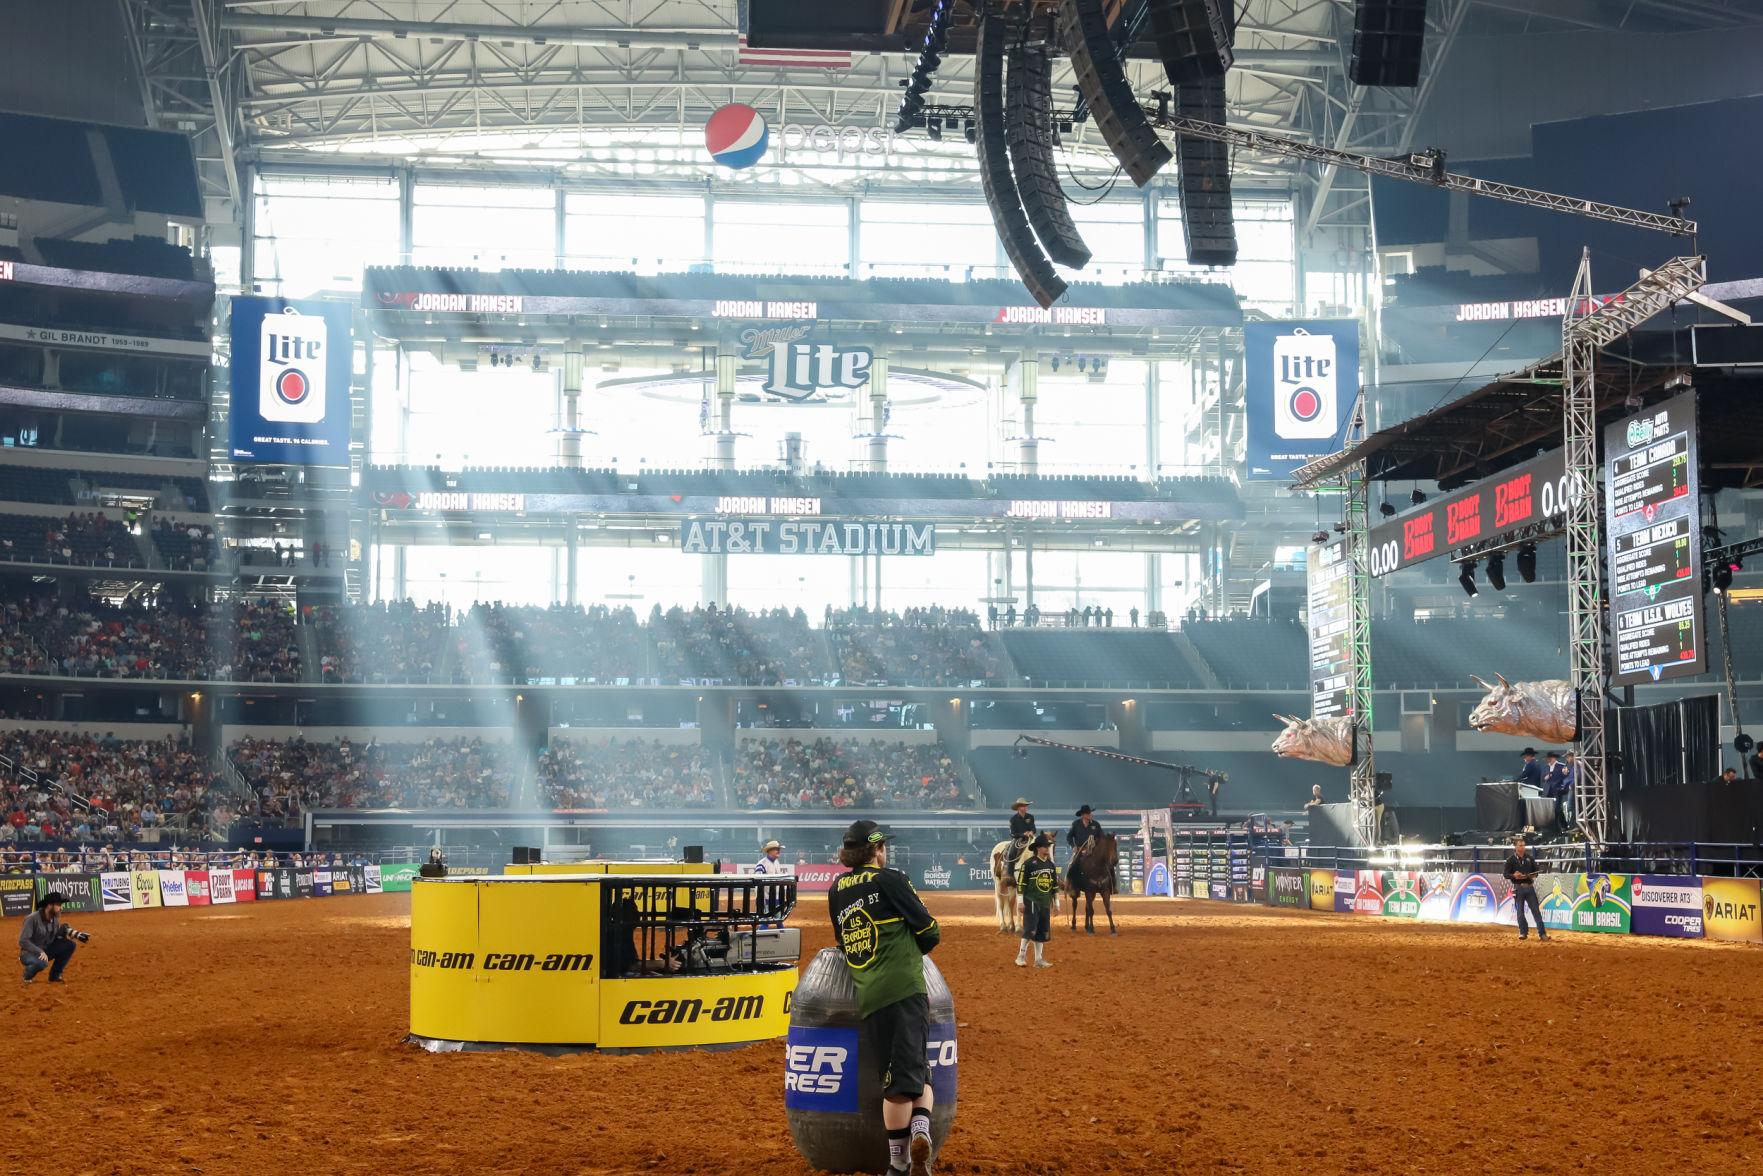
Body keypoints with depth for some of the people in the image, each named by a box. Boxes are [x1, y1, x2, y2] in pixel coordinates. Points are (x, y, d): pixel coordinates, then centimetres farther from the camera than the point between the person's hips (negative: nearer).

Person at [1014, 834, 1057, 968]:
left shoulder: (1051, 865, 14)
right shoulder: (1028, 864, -7)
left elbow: (1055, 886, 21)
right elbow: (1021, 884, -8)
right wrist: (1021, 902, -12)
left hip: (1045, 903, 7)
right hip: (1031, 902, -7)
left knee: (1042, 932, 7)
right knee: (1030, 929, -12)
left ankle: (1038, 959, 12)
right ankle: (1021, 956, -3)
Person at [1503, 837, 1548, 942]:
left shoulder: (1530, 857, 9)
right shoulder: (1511, 859, -2)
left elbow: (1536, 870, 15)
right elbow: (1506, 874, -3)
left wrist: (1534, 875, -8)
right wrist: (1514, 875, -23)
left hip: (1529, 886, 2)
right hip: (1518, 888, -2)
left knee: (1536, 910, -1)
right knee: (1520, 912, 4)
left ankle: (1542, 933, -1)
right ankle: (1523, 932, 15)